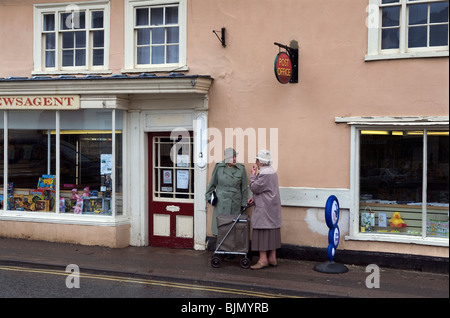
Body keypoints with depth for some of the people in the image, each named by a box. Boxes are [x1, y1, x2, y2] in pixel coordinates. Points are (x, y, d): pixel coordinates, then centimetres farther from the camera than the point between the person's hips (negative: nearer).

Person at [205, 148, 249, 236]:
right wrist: (208, 196, 12)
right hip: (221, 201, 0)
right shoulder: (219, 167, -1)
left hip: (235, 202, 0)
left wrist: (243, 204, 4)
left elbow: (244, 188, 3)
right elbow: (213, 183, 9)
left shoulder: (241, 169, -2)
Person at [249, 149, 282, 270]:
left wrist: (253, 174, -6)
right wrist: (255, 198, 15)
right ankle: (272, 258, 18)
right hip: (272, 209, 10)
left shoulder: (264, 173, -19)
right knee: (272, 232, 12)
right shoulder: (271, 171, 15)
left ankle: (263, 259, -6)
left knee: (263, 232, -7)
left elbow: (254, 188, -17)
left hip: (264, 209, -10)